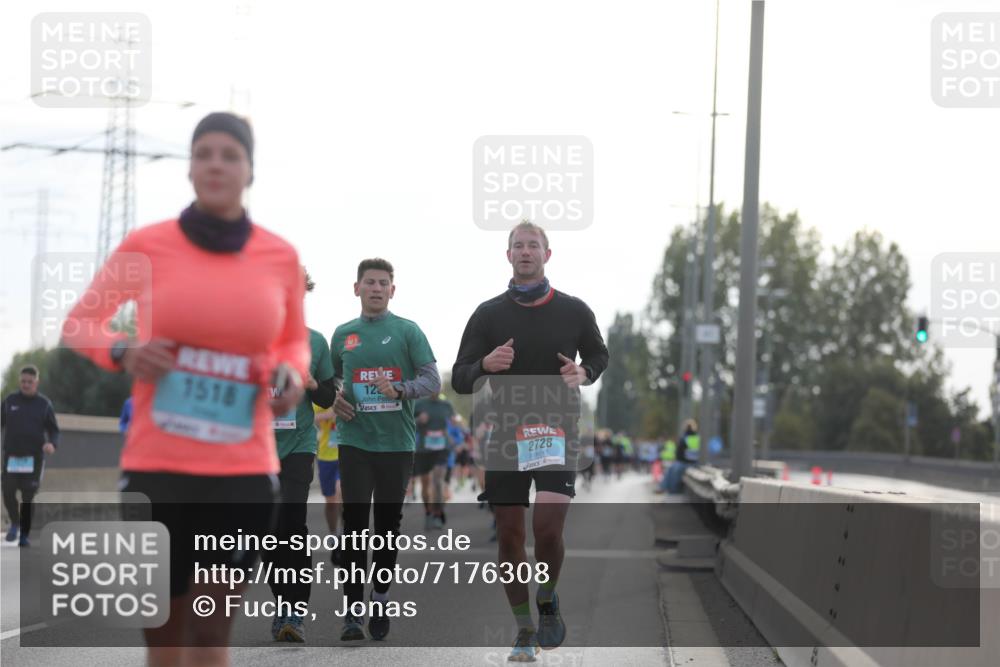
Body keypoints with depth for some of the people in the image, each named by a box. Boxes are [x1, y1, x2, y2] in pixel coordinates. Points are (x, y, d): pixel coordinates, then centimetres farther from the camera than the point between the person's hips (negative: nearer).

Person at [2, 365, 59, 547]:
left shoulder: (44, 403, 3)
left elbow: (54, 430, 4)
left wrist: (52, 444, -17)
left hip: (34, 457, -1)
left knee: (28, 497, -3)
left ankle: (24, 535, 6)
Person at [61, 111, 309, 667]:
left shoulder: (281, 257, 3)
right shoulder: (147, 246, -1)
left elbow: (296, 340, 20)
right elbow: (79, 324, 10)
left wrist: (292, 373, -3)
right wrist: (121, 351, -11)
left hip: (243, 472, 1)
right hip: (156, 466, 0)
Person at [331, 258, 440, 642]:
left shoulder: (407, 331, 2)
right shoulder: (343, 334, 11)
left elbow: (433, 382, -3)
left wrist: (399, 388, -21)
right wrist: (334, 401, 1)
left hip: (397, 442, -1)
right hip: (355, 441, 1)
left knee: (388, 523, 7)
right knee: (355, 521, -6)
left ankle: (380, 597, 23)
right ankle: (353, 609, -6)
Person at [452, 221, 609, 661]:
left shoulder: (573, 311, 2)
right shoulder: (488, 314, 2)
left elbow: (599, 356, 18)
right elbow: (459, 379, 3)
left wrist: (584, 373, -5)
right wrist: (485, 366, -19)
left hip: (557, 431, -1)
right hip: (504, 434, 1)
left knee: (548, 528, -17)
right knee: (509, 535, 2)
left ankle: (547, 602, 12)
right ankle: (524, 631, 15)